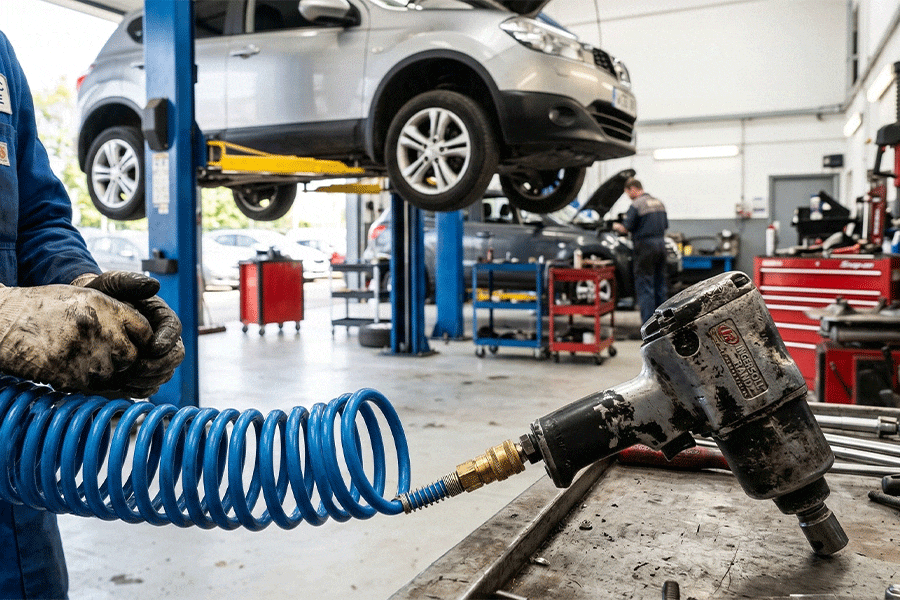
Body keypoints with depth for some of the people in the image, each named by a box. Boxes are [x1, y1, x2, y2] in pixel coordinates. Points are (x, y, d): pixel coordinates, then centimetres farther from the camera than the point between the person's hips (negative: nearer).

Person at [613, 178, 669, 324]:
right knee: (660, 285, 14)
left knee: (644, 286, -4)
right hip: (661, 246, 8)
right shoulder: (658, 203, 14)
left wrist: (616, 226, 9)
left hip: (645, 247, -8)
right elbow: (665, 226, 17)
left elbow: (626, 228, -11)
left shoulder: (636, 205, -11)